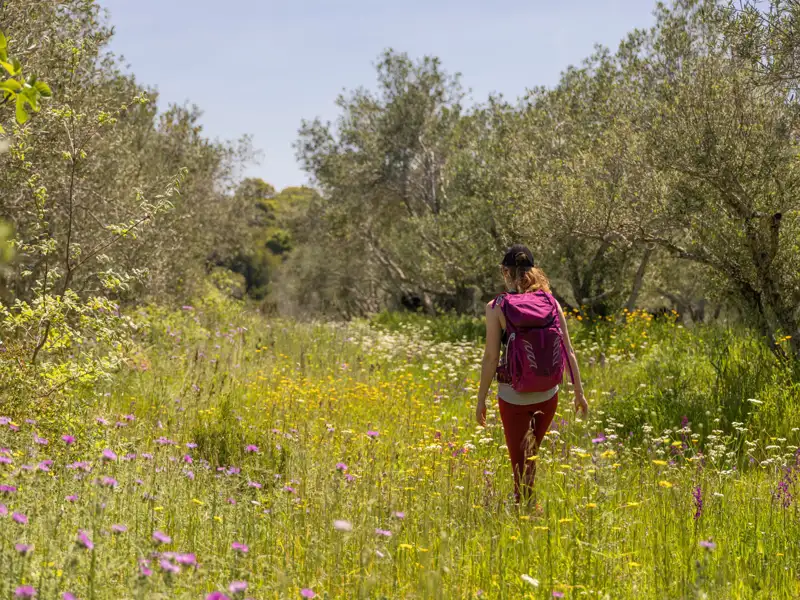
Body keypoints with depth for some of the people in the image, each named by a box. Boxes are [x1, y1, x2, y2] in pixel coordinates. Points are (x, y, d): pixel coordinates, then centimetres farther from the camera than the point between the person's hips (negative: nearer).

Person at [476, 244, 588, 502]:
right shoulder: (551, 302, -1)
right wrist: (579, 392, 9)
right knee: (531, 453, 25)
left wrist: (481, 399, -1)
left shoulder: (497, 306, -9)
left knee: (520, 461, 10)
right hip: (547, 393, 4)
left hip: (513, 396, -3)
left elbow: (491, 357, -10)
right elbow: (568, 351, 0)